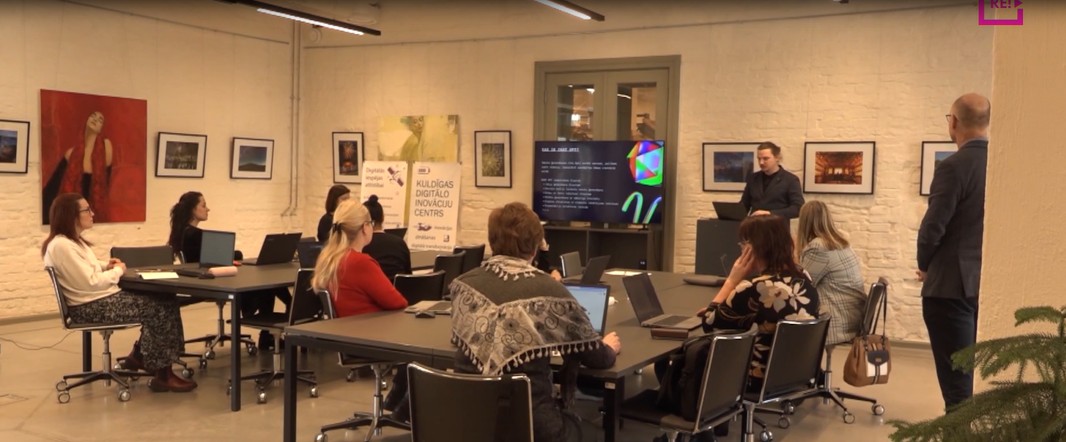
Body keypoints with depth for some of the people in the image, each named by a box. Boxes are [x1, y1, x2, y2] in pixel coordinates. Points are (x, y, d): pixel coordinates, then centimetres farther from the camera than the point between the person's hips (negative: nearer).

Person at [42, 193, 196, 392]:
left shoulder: (73, 240, 13)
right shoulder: (61, 246, -20)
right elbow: (90, 283, -23)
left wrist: (106, 266, 9)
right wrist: (117, 271, -7)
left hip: (103, 298, 10)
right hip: (92, 307, -10)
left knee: (165, 300, 0)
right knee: (158, 309, -17)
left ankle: (140, 356, 11)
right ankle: (162, 374, -7)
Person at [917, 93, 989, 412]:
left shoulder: (954, 166, -16)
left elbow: (933, 226, -16)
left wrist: (925, 266, 2)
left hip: (952, 283, -7)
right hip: (992, 281, 7)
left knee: (955, 373, 0)